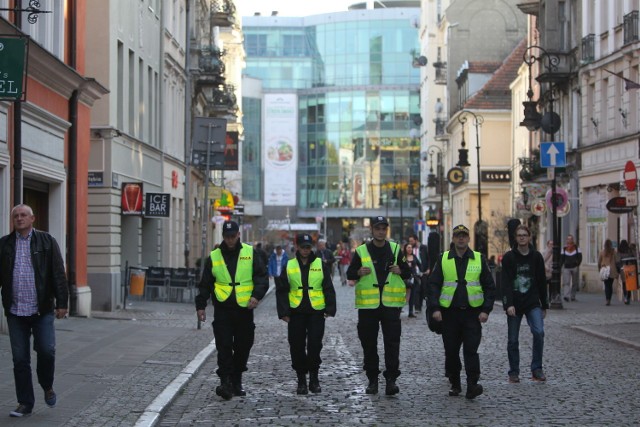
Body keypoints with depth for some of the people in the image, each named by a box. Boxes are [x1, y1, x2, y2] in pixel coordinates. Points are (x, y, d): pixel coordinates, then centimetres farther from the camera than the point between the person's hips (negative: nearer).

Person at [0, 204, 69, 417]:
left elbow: (58, 274, -1)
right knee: (20, 358, 4)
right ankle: (25, 403, 14)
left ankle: (47, 387, 19)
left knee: (46, 350, -9)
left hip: (42, 310, -2)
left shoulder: (47, 241, 2)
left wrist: (62, 303, -7)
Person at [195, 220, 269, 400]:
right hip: (222, 309, -1)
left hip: (244, 308, 1)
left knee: (243, 347, 7)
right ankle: (225, 381, -9)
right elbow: (205, 284, 11)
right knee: (224, 347, -9)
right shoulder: (214, 257, 6)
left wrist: (256, 295, -13)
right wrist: (200, 306, 5)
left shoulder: (250, 253, 4)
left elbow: (262, 276, 2)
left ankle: (236, 382, 21)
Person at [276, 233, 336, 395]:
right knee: (297, 348, 3)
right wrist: (283, 312, -2)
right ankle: (301, 380, 14)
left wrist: (330, 308, -5)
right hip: (296, 312, 1)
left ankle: (314, 378, 10)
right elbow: (281, 291, 7)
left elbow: (329, 289, 5)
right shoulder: (289, 266, 7)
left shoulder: (320, 265, 5)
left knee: (315, 345, -4)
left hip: (316, 312, -1)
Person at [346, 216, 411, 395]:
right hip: (368, 305, 0)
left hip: (391, 304, 0)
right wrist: (359, 273, -13)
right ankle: (372, 379, 18)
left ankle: (391, 379, -7)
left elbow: (408, 273, 14)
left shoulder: (395, 250, 7)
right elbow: (349, 274, 8)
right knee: (369, 344, 7)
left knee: (392, 342, -8)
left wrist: (400, 271, -8)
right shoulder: (361, 251, 4)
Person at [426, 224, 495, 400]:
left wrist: (486, 310, -4)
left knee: (471, 350, -10)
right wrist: (435, 308, -7)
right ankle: (455, 384, 19)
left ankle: (472, 385, -12)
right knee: (451, 351, 6)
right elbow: (433, 285, 4)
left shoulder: (479, 259, 5)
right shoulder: (443, 259, 6)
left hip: (472, 313, -1)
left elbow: (489, 286, 6)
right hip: (449, 312, 2)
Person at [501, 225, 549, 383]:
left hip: (533, 304, 1)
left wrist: (544, 305, 10)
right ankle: (514, 372, 16)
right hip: (514, 304, -1)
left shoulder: (536, 257, 5)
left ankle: (536, 369, -7)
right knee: (513, 340, 3)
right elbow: (506, 283, -10)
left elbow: (542, 282, 10)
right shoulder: (509, 257, -2)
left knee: (539, 332, -17)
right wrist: (508, 304, -21)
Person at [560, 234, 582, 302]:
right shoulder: (564, 249, 8)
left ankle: (572, 296, 16)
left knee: (574, 283, 7)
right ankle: (567, 296, -22)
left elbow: (580, 257, 3)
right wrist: (560, 266, -3)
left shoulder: (577, 248, 6)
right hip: (566, 268, -1)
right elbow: (561, 258, 7)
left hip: (574, 268, 1)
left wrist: (577, 265, -7)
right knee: (566, 282, -13)